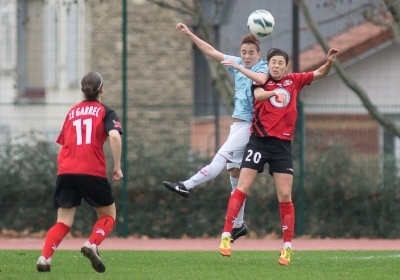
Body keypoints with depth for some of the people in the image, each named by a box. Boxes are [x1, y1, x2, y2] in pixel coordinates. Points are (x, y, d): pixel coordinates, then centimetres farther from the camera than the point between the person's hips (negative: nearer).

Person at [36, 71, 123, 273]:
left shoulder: (72, 112, 21)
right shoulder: (105, 112, 7)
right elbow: (114, 135, -12)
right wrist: (117, 166, -8)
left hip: (65, 172, 4)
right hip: (92, 171, -4)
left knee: (63, 222, 6)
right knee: (108, 214, 14)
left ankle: (45, 257, -15)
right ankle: (92, 244, -12)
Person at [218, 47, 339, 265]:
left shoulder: (293, 81, 11)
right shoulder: (261, 82, 2)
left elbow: (320, 74, 9)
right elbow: (258, 95, -20)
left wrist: (329, 62, -13)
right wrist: (274, 92, -41)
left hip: (282, 144, 2)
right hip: (259, 140, -2)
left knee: (285, 196, -2)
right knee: (242, 188, -8)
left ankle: (287, 247, 3)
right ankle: (226, 236, -7)